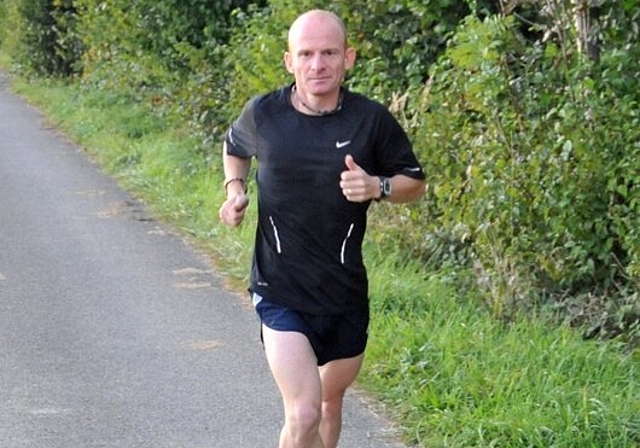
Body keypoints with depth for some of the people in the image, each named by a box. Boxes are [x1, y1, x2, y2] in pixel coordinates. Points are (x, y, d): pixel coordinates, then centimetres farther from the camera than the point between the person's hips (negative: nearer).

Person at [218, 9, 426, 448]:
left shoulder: (371, 120, -6)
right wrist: (235, 189, 0)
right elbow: (234, 147, 19)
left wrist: (377, 187, -15)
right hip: (280, 291, -2)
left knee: (331, 399, 21)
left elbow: (415, 182, 5)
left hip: (345, 291, 3)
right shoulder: (262, 114, -5)